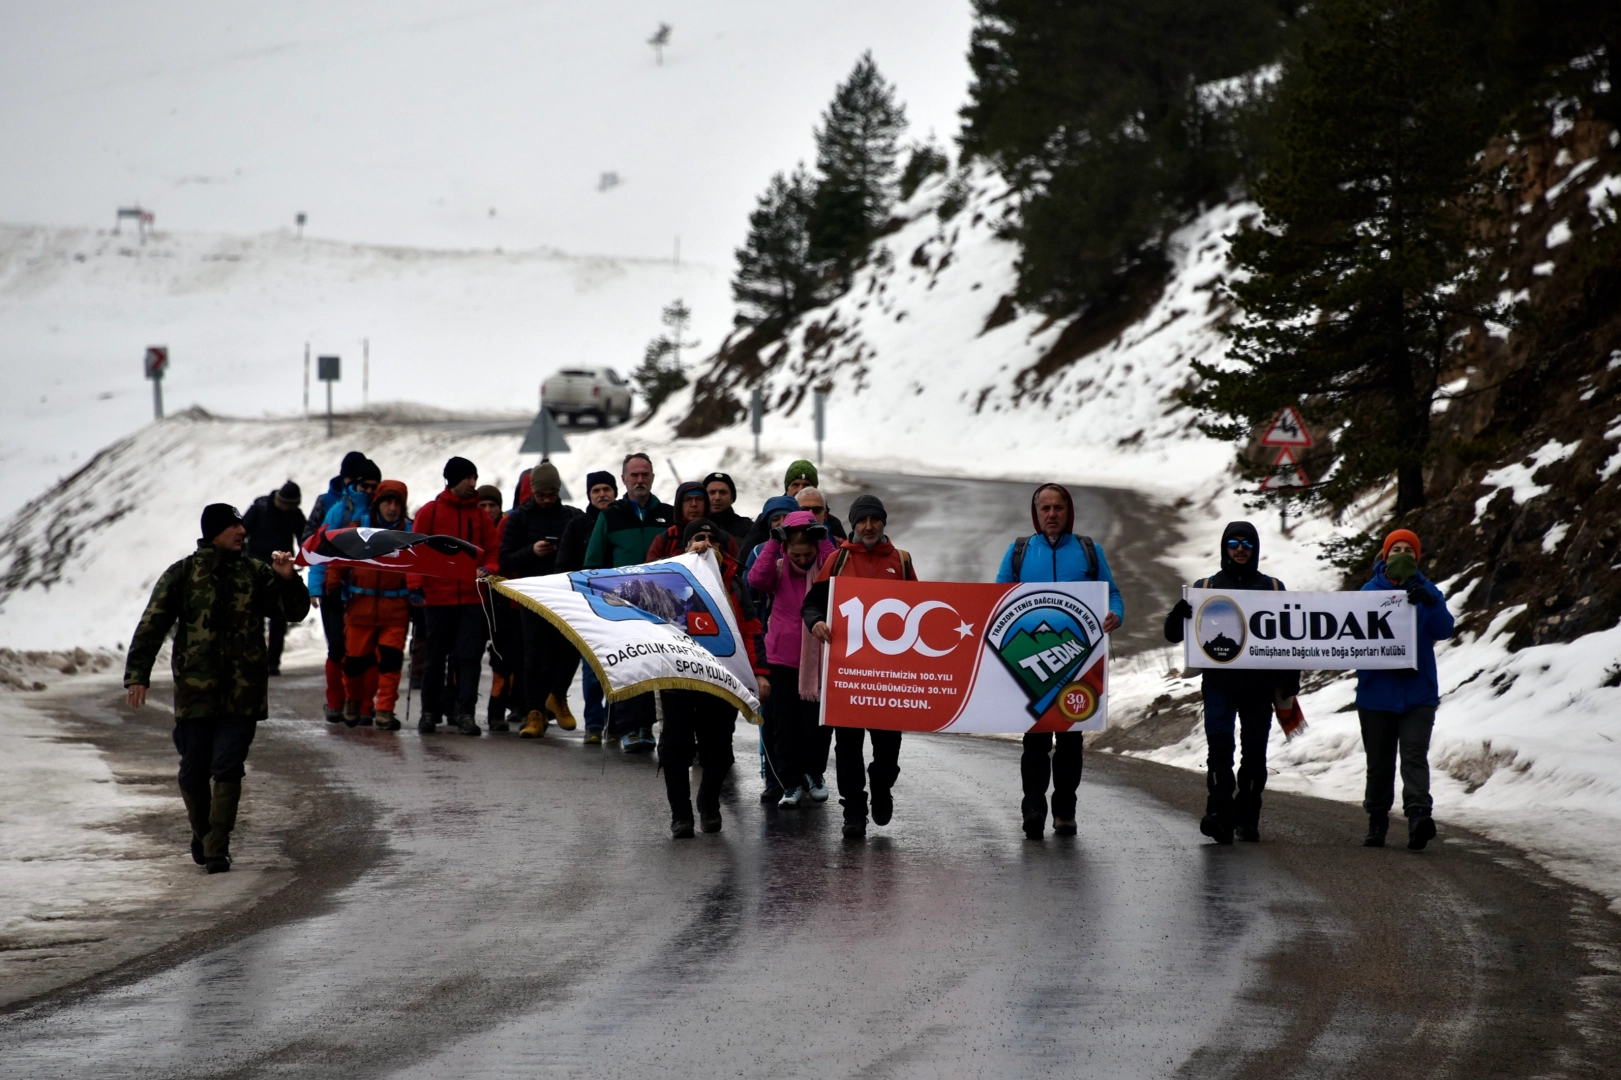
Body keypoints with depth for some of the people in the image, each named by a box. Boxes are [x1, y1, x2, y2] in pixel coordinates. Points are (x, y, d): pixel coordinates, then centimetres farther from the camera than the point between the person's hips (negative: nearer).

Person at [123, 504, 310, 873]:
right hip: (194, 690, 0)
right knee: (194, 771, 6)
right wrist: (137, 675, -9)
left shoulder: (255, 573, 8)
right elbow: (152, 625, -1)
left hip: (242, 693, 0)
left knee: (227, 769, -8)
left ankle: (217, 848, -7)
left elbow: (294, 611, 11)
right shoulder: (182, 574, 1)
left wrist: (287, 580, -9)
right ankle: (201, 835, 29)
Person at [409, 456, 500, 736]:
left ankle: (465, 712, -8)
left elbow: (493, 550, 11)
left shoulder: (480, 515, 9)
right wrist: (415, 585, -8)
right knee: (436, 657, 6)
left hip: (473, 597, 1)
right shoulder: (430, 512, 3)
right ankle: (430, 711, 16)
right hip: (438, 595, -1)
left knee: (470, 655, -6)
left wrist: (488, 570, -9)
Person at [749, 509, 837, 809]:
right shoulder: (778, 570, 0)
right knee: (784, 723, 2)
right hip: (783, 658, 0)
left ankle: (814, 773, 27)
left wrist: (824, 541, -20)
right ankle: (791, 782, 12)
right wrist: (773, 543, -18)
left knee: (817, 721, 5)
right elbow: (757, 580, -20)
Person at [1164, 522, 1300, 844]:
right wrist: (1182, 612, -16)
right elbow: (1173, 634, 8)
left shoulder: (1272, 588, 12)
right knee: (1219, 748, -14)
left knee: (1255, 754, 4)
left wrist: (1289, 687, 7)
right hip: (1219, 684, -1)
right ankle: (1219, 815, -19)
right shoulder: (1206, 587, 11)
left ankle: (1247, 818, 12)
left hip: (1259, 687, 1)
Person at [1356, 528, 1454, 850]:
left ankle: (1419, 815, -27)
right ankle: (1377, 822, 19)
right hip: (1376, 693, 1)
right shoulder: (1369, 591, 7)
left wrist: (1430, 602, -25)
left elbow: (1443, 630, -7)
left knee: (1414, 757, -15)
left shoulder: (1426, 592, 7)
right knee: (1379, 763, 8)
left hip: (1417, 692, -1)